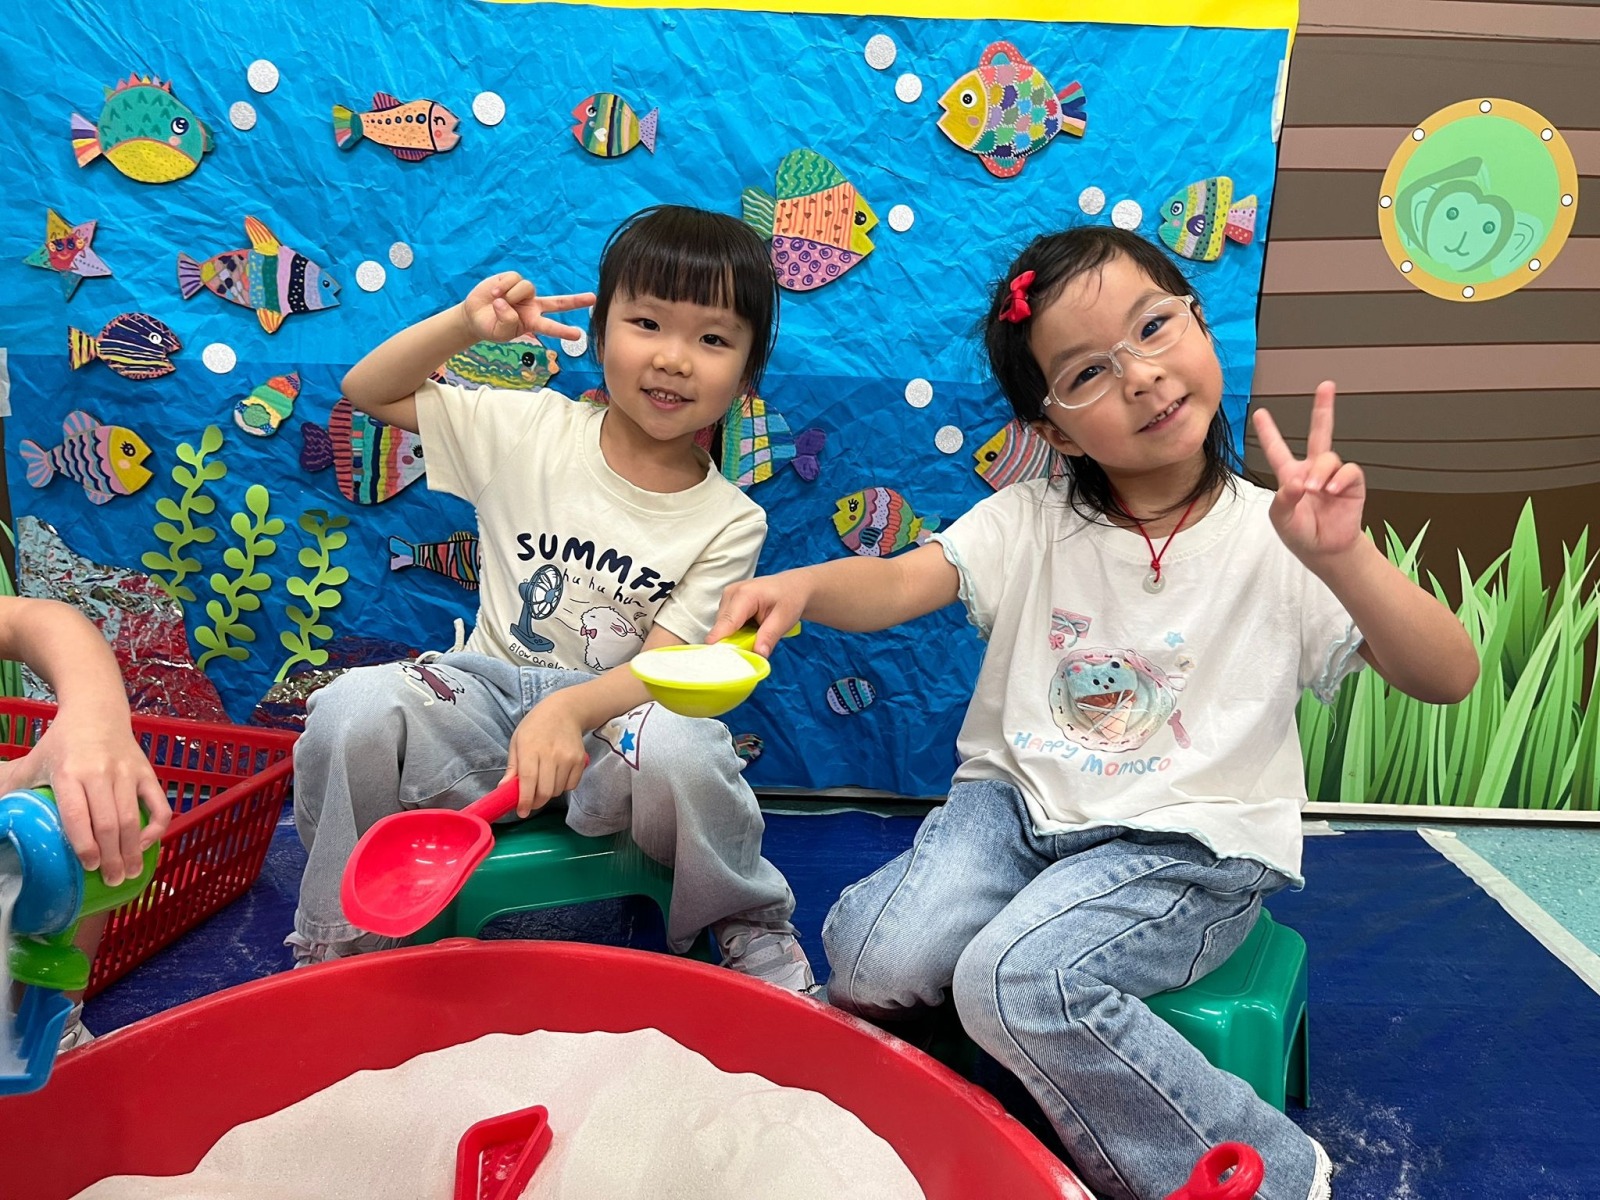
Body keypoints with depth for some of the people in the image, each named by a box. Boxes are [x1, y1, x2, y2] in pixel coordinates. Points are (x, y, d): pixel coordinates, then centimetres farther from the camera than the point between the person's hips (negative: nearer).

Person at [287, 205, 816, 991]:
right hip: (489, 699, 2)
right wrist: (464, 324, -5)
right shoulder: (532, 430, 2)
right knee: (354, 708, -29)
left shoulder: (729, 522, -3)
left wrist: (571, 709, -30)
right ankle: (339, 939, -4)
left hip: (611, 720, -1)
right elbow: (369, 391, 10)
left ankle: (753, 930, -5)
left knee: (680, 749, -37)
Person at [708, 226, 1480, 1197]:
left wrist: (1344, 559, -34)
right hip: (1019, 800, 3)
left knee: (1019, 979, -26)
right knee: (872, 956, -21)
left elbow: (1448, 678, -15)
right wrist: (802, 586, -38)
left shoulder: (1275, 541, -8)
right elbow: (901, 582, -16)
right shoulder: (1031, 522, -2)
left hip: (1190, 849, -2)